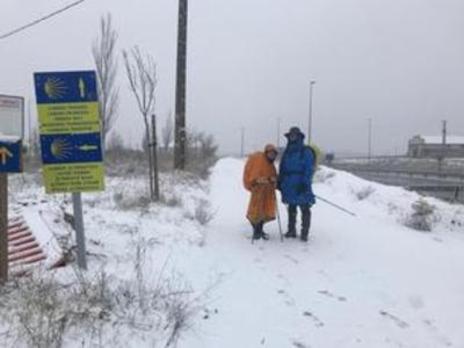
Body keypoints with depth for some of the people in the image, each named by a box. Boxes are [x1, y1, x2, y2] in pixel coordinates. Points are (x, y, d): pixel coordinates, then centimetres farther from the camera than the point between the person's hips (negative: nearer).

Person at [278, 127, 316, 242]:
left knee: (305, 209, -2)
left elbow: (309, 169, -11)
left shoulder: (306, 151, -4)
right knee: (291, 209, 13)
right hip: (289, 185, 6)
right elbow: (282, 168, 17)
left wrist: (305, 183, -18)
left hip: (301, 186, -6)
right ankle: (291, 230, 22)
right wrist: (280, 182, 11)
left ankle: (304, 233, 2)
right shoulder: (287, 152, 15)